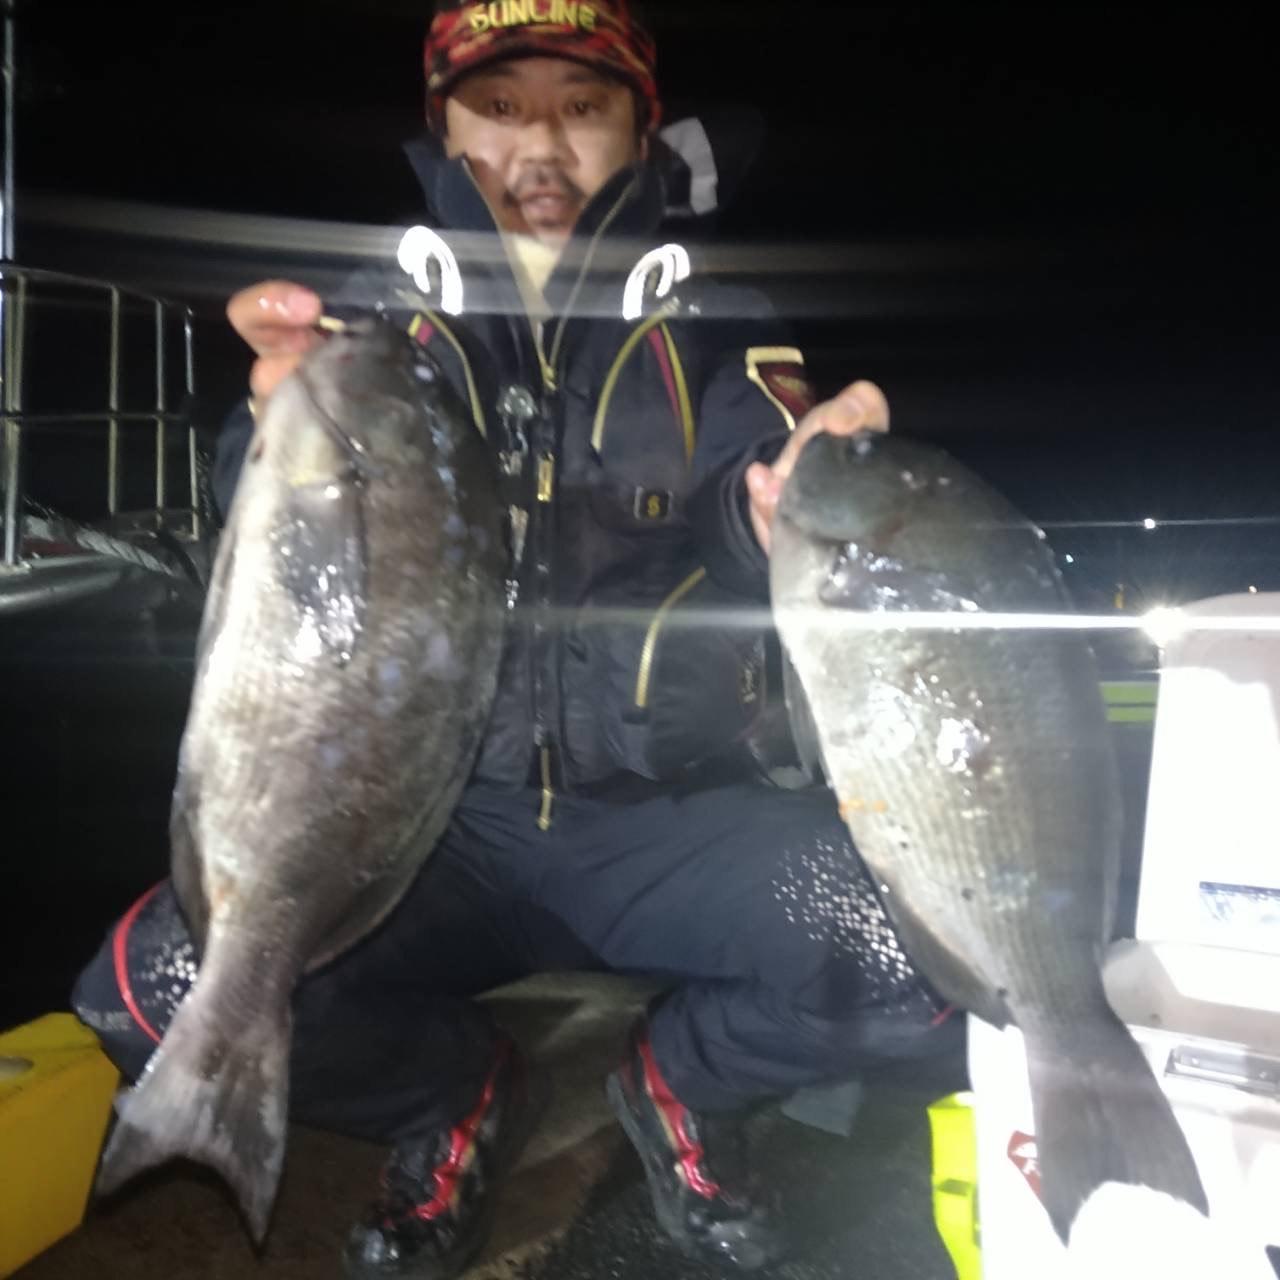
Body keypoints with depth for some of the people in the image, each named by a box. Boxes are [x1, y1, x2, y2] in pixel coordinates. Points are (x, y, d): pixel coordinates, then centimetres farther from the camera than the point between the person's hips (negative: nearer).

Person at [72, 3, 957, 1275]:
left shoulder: (717, 332, 7)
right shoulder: (372, 323, 8)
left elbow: (756, 533, -7)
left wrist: (786, 512, -31)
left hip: (670, 821, 0)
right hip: (428, 823, 1)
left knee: (926, 948, -25)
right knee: (159, 985, -22)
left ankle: (680, 1081, 10)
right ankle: (452, 1096, 11)